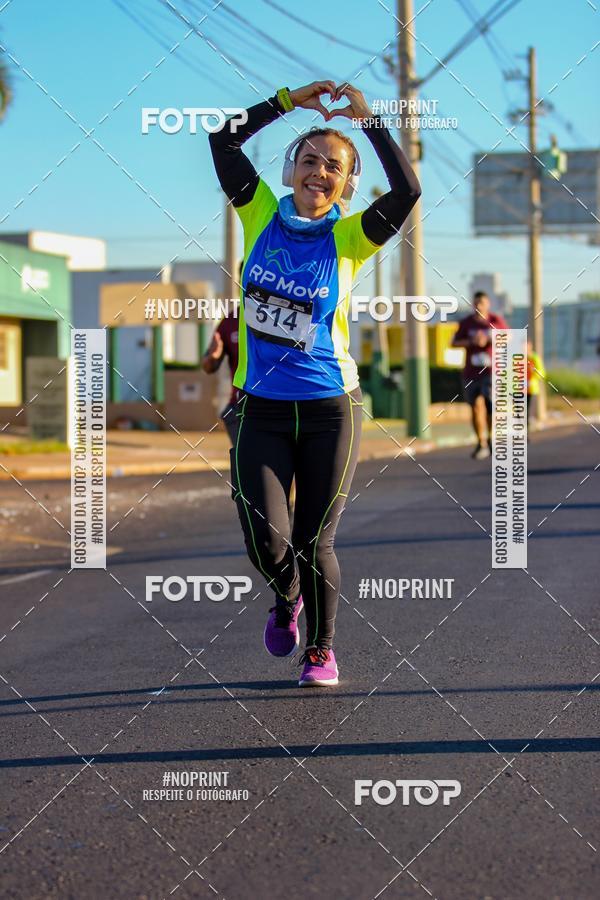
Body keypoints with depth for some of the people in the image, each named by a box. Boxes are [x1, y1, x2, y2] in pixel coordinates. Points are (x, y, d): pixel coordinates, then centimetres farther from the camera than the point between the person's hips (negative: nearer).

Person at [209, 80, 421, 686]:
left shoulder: (348, 237, -5)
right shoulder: (262, 215, 1)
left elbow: (407, 191, -20)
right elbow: (223, 142, -4)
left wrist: (368, 119, -18)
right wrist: (290, 101, -8)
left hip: (330, 408, -1)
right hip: (261, 408, 1)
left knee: (313, 544, 5)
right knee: (267, 544, -5)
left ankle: (321, 649, 28)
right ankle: (287, 598, 31)